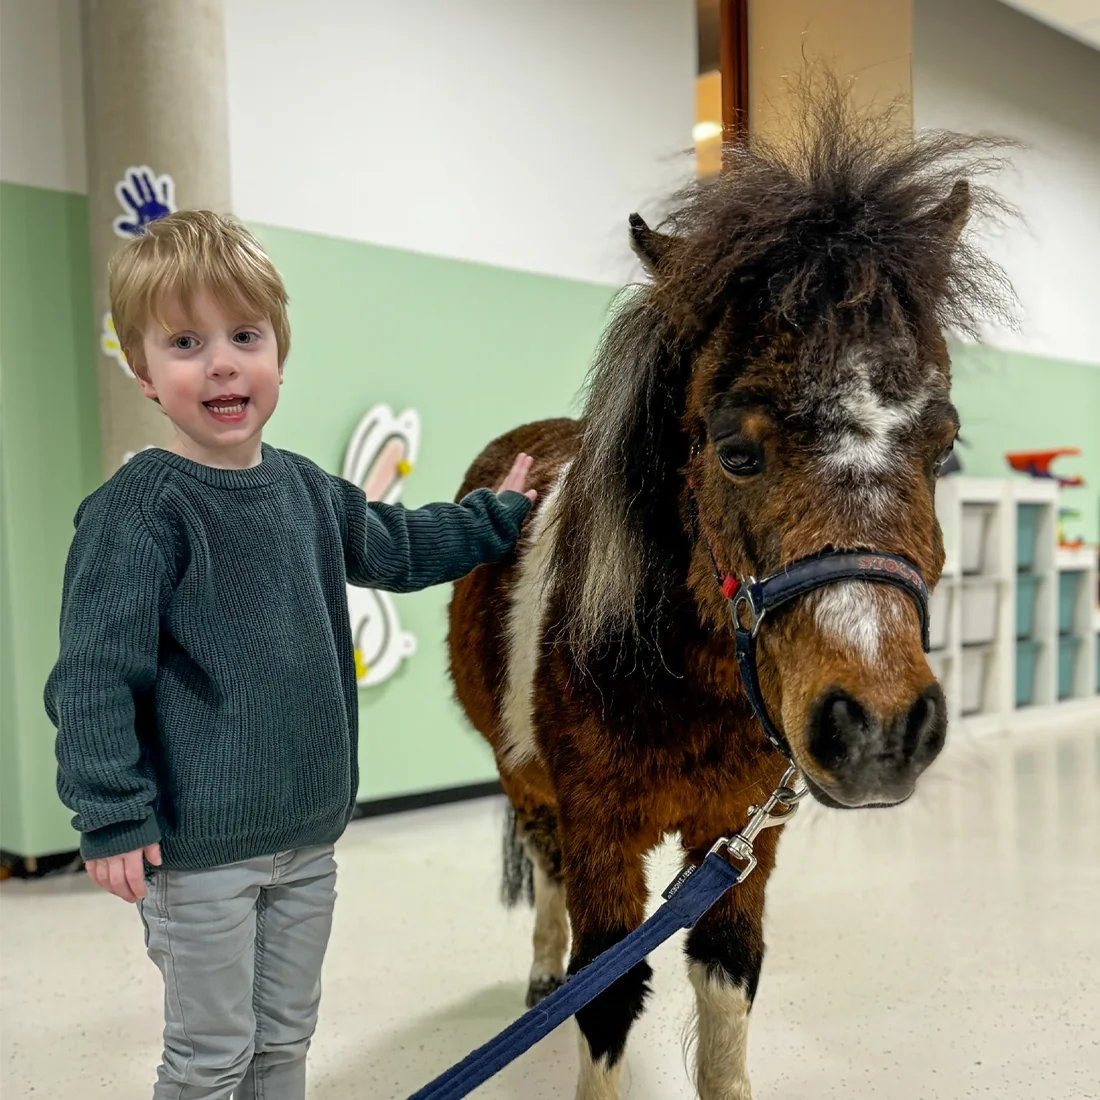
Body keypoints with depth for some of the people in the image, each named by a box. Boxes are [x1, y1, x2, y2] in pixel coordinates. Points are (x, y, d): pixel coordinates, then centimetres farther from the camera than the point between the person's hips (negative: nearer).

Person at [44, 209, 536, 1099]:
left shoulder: (307, 489, 4)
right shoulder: (140, 508, -15)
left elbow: (396, 548, 23)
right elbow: (93, 675, -16)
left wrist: (498, 516, 26)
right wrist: (113, 819, -18)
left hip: (310, 834, 6)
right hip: (197, 849, -6)